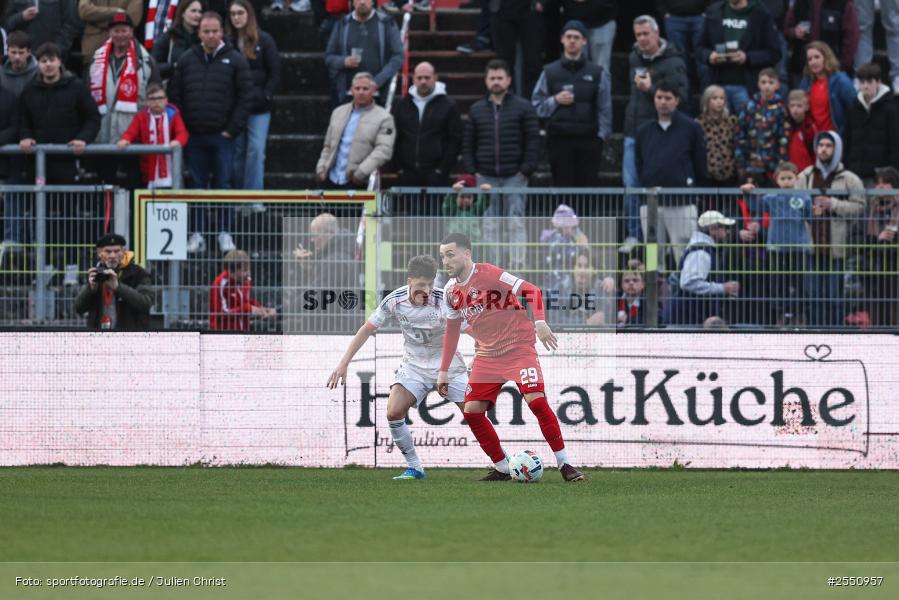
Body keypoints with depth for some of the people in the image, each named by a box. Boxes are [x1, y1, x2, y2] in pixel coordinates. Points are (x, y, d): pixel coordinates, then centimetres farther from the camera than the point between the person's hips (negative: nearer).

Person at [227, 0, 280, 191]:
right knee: (237, 152, 6)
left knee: (256, 151, -8)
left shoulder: (264, 41, 2)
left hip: (258, 107, -2)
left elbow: (275, 72, 2)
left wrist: (266, 96, -7)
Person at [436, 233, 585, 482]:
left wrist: (539, 322, -32)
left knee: (536, 400, -22)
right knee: (472, 411, -5)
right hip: (486, 355, 7)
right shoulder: (451, 291, 6)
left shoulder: (487, 274, -15)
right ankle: (502, 468, 8)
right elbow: (452, 330, 19)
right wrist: (443, 371, 17)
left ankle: (565, 464, -13)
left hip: (518, 347, -7)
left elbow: (532, 291, -18)